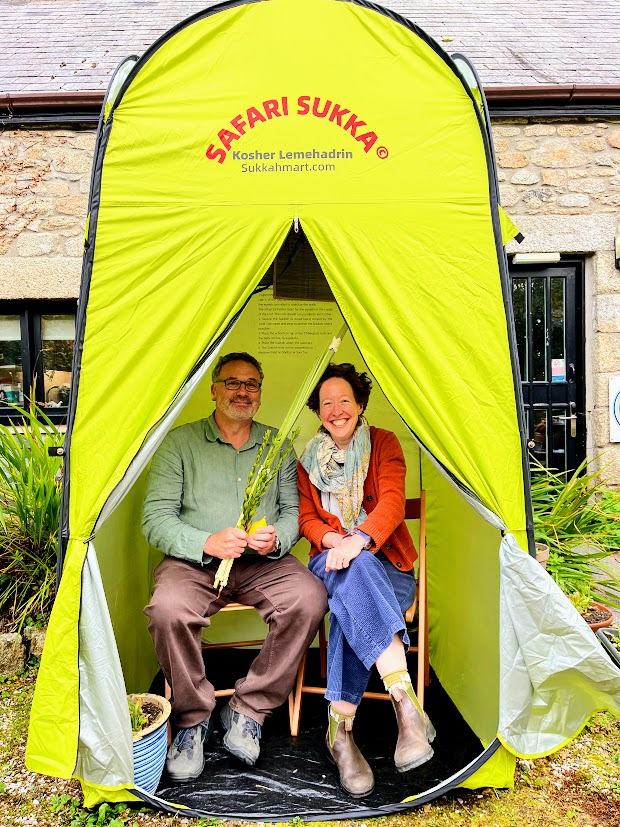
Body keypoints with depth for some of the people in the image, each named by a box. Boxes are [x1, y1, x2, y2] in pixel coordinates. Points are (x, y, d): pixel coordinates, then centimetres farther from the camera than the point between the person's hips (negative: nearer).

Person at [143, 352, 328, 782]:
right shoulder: (180, 442, 2)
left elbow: (293, 511, 10)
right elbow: (156, 517, -4)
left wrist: (277, 539, -14)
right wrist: (206, 544, -21)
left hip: (262, 564, 2)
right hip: (194, 562, -2)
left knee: (310, 597, -26)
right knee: (168, 609, -33)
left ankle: (248, 711, -7)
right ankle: (192, 719, -4)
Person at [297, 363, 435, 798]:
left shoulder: (384, 443, 3)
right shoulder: (309, 460, 11)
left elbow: (392, 502, -12)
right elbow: (307, 518, 7)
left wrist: (359, 539, -32)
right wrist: (333, 540, -17)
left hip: (385, 562, -1)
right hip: (332, 563, 1)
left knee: (351, 599, -36)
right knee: (353, 573, -37)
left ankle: (340, 728, -35)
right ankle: (406, 701, -45)